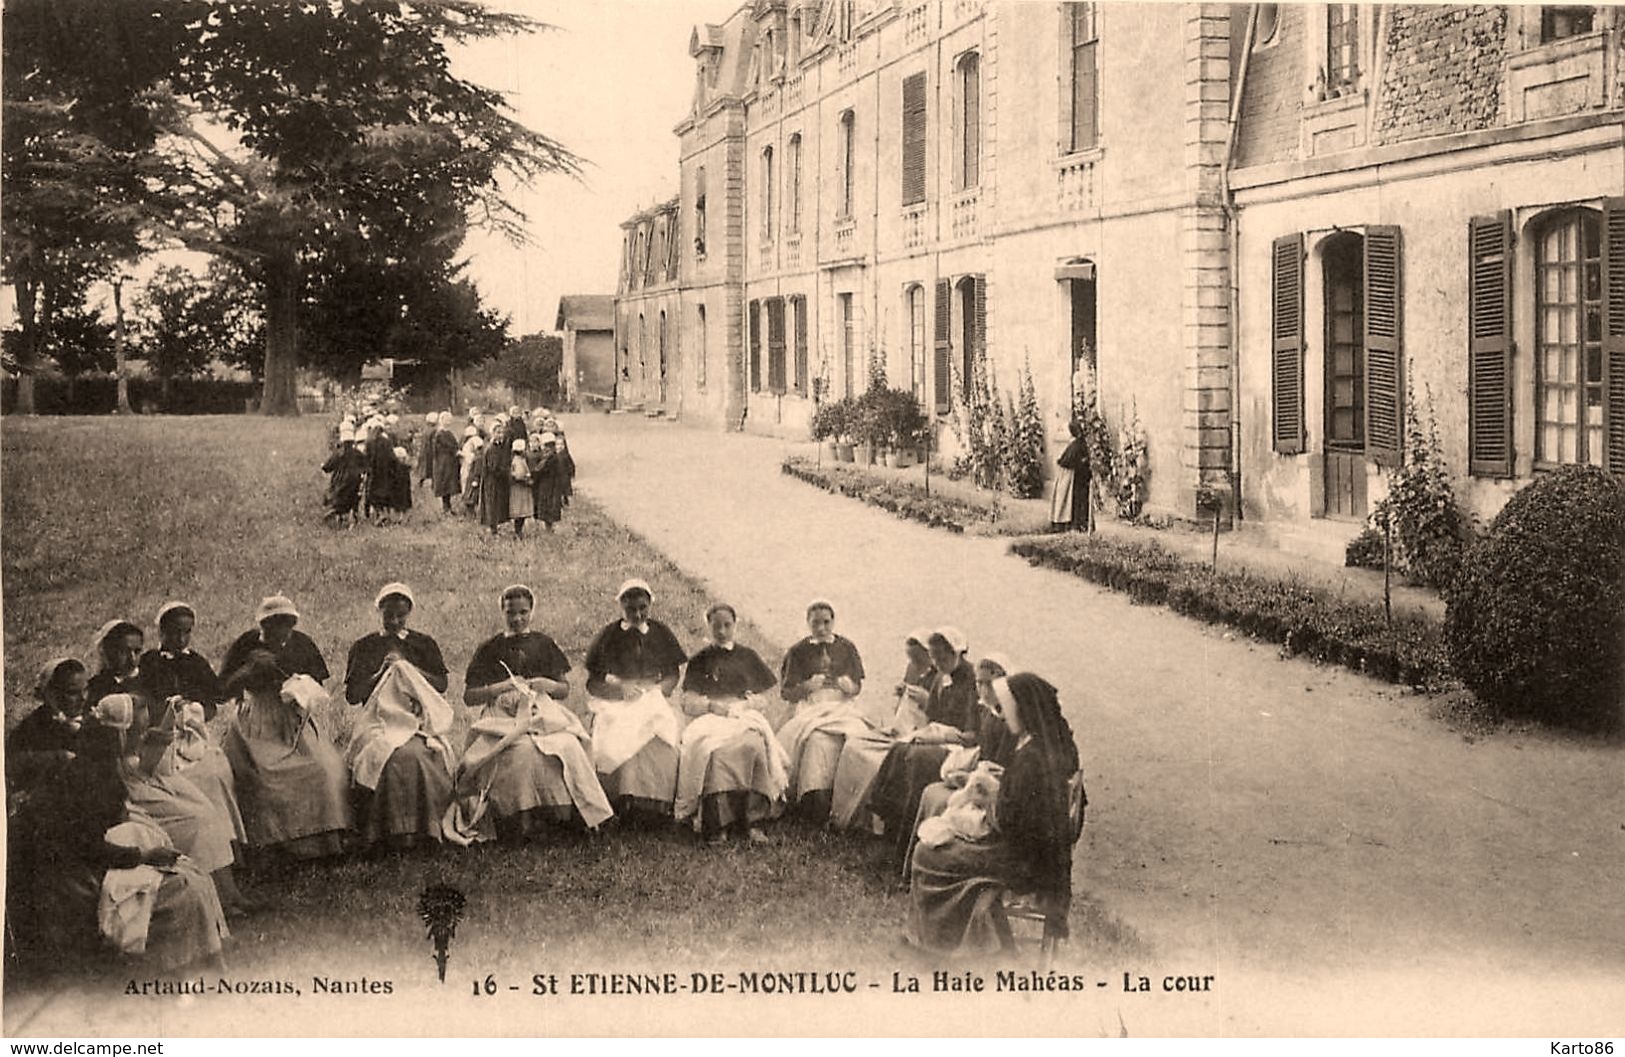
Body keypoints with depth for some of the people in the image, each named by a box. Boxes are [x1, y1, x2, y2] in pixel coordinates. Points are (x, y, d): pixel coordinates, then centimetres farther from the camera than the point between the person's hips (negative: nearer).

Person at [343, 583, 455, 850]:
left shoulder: (425, 644, 18)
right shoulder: (364, 647, 15)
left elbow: (441, 684, 8)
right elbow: (352, 695, 8)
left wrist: (408, 668, -1)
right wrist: (380, 673, -4)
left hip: (419, 719, 1)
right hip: (379, 721, -1)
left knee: (420, 755, -33)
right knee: (398, 756, -34)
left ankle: (423, 828, -30)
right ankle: (395, 831, -32)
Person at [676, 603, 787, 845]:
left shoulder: (748, 657, 22)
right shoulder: (699, 661, 20)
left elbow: (763, 699, 16)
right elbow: (688, 703, 11)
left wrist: (742, 706, -5)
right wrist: (713, 706, -9)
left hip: (745, 717, 0)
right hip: (709, 718, 0)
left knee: (752, 744, -37)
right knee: (712, 748, -38)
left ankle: (753, 822, -43)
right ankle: (715, 826, -44)